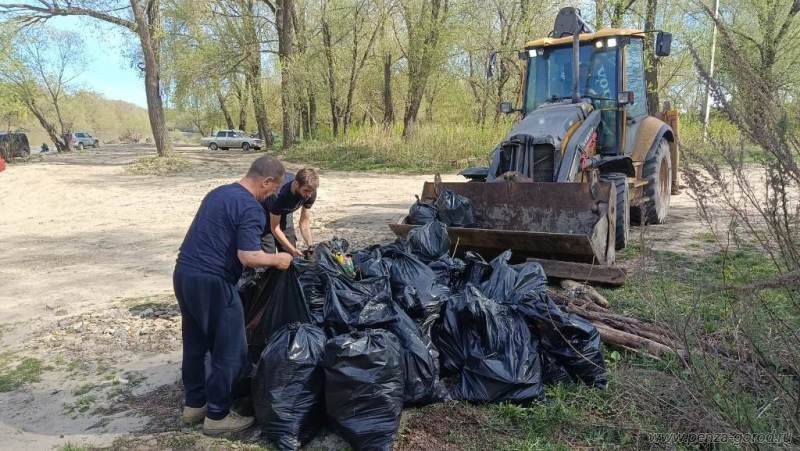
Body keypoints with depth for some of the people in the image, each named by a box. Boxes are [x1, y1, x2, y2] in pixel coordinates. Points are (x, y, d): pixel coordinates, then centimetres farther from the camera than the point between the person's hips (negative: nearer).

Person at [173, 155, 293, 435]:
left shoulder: (219, 192, 14)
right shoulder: (251, 208, -15)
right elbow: (248, 257, -23)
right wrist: (276, 260, -4)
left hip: (184, 273, 10)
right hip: (211, 282, -9)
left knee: (195, 342, 21)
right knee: (229, 350, 4)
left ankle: (193, 403, 34)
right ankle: (217, 415, 15)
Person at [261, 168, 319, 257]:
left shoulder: (310, 193, -25)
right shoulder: (279, 194, -41)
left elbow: (304, 223, -13)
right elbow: (275, 229, -28)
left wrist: (311, 247, -25)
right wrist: (293, 250, -32)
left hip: (285, 212, 5)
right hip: (265, 212, -5)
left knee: (291, 254, 0)